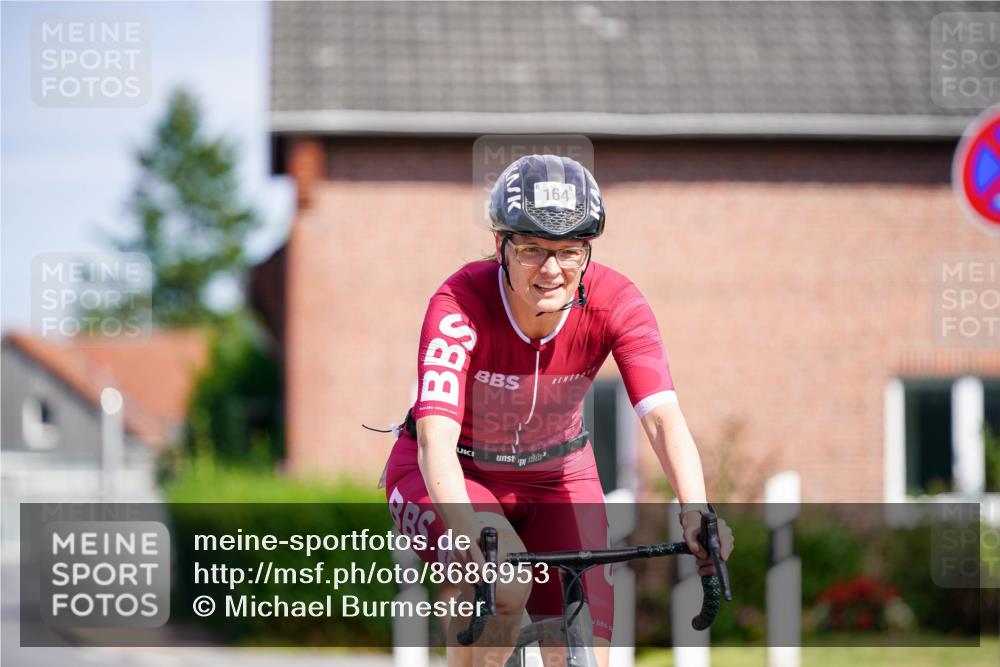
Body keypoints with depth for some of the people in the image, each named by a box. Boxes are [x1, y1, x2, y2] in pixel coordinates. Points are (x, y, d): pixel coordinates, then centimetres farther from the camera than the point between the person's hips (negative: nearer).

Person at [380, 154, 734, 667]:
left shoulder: (616, 303, -23)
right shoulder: (460, 304, -30)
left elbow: (663, 418, -33)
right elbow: (436, 439, -40)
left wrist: (695, 513, -51)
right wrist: (471, 533, -58)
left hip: (556, 475, 3)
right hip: (457, 473, -3)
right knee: (503, 583, -34)